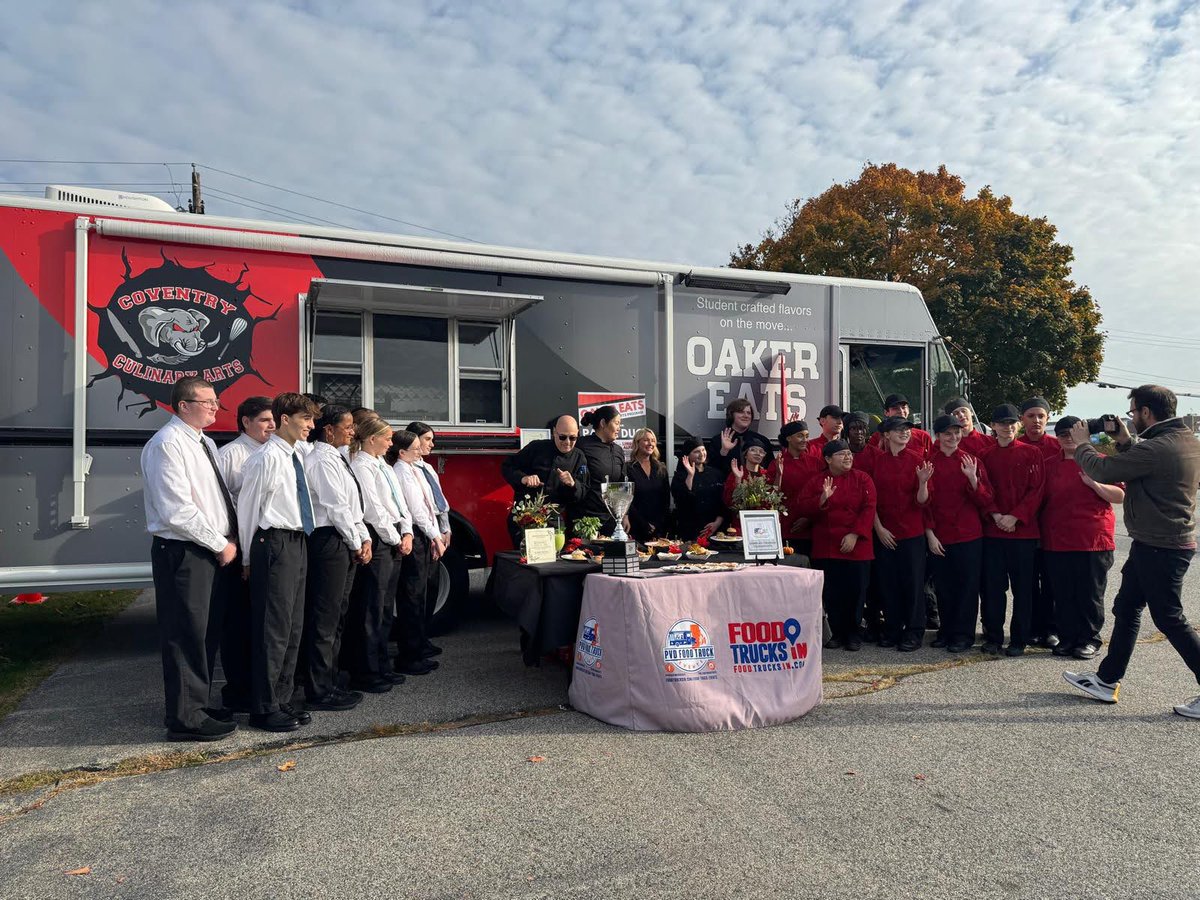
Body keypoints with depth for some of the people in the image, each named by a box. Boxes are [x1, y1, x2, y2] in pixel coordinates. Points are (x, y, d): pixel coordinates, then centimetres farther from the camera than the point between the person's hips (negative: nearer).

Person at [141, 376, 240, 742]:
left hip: (213, 552, 9)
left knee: (208, 633, 16)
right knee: (186, 636, -1)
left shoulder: (205, 442, 14)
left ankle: (198, 705, 29)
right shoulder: (167, 444, -14)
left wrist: (230, 540, 4)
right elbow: (178, 510, -21)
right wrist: (221, 545, -14)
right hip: (182, 552, -9)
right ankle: (185, 719, 10)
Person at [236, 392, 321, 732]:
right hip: (275, 544, -9)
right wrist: (248, 558, -6)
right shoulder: (266, 458, -12)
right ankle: (263, 708, 8)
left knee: (293, 627, 14)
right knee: (272, 628, -3)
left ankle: (282, 700, 25)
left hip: (297, 543, 9)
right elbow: (248, 507, -10)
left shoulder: (296, 456, 14)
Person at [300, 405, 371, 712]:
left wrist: (365, 539, 8)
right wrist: (357, 544, -8)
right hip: (329, 541, -10)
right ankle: (319, 692, 1)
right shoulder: (322, 461, -12)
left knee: (336, 617, 14)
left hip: (346, 545, 10)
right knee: (324, 619, -5)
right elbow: (336, 508, -16)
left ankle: (328, 683, 23)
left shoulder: (337, 459, 18)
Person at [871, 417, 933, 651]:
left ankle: (914, 632, 14)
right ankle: (892, 630, 22)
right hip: (884, 533, 2)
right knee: (888, 583, 8)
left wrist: (923, 482, -23)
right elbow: (873, 499, 5)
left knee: (913, 583, 3)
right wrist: (879, 528, -3)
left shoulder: (917, 459, -3)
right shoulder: (878, 461, 3)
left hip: (912, 532, -2)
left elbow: (921, 501, -6)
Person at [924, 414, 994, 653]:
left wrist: (973, 478, -17)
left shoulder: (971, 462, 1)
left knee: (967, 586, 3)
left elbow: (985, 502, -2)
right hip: (938, 538, 1)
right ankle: (946, 631, 23)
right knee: (943, 587, 9)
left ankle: (963, 635, 14)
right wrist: (929, 534, -3)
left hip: (969, 536, -1)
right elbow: (924, 502, 3)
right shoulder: (928, 463, 1)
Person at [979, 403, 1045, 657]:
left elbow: (1036, 490, -4)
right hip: (993, 530, 2)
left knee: (1023, 588, 4)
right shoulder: (986, 455, 8)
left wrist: (1015, 517, -13)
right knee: (992, 586, 4)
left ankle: (1019, 639, 13)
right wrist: (994, 515, -10)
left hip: (1024, 530, -2)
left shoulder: (1031, 453, 2)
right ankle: (993, 636, 14)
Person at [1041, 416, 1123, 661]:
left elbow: (1120, 496, -3)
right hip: (1056, 542, 3)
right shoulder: (1050, 465, 10)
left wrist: (1094, 484, -17)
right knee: (1063, 595, 7)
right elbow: (1042, 499, 18)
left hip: (1093, 540, -3)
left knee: (1090, 594, 5)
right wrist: (1043, 530, 3)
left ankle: (1090, 639, 17)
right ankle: (1067, 638, 18)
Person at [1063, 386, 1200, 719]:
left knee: (1169, 619, 0)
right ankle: (1107, 681, 24)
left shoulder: (1155, 448, -24)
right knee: (1126, 609, 16)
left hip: (1159, 548, -10)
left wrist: (1081, 444, -1)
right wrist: (1126, 442, 8)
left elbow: (1102, 470, -18)